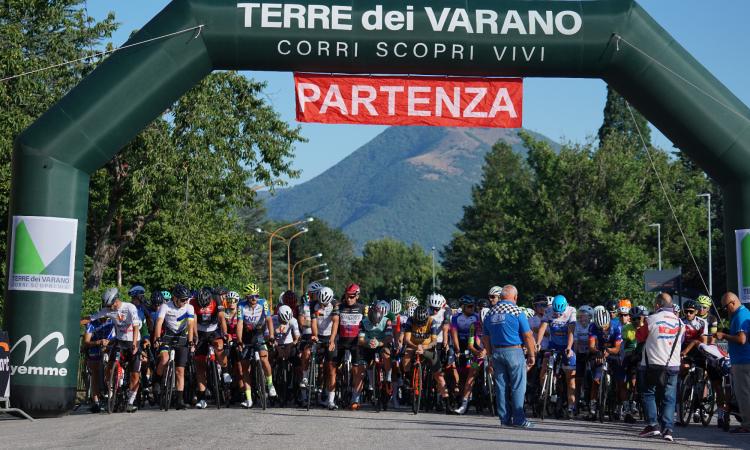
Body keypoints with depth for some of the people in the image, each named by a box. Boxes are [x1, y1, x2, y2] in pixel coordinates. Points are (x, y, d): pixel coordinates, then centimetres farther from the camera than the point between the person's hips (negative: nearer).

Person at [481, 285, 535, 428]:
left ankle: (504, 418, 10)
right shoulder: (517, 311, -9)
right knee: (518, 386, 0)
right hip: (514, 351, -5)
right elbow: (528, 336, -9)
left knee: (501, 386, 9)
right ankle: (519, 419, -2)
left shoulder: (490, 313, 8)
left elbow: (485, 338, 13)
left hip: (496, 352, 5)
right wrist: (531, 355, 0)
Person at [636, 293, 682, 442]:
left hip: (652, 364, -3)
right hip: (672, 365, 3)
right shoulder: (679, 322, 8)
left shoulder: (652, 319, -8)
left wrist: (641, 327, 23)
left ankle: (653, 424, -2)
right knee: (669, 398, 6)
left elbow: (639, 337, 5)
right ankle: (667, 428, -4)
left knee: (649, 393, 10)